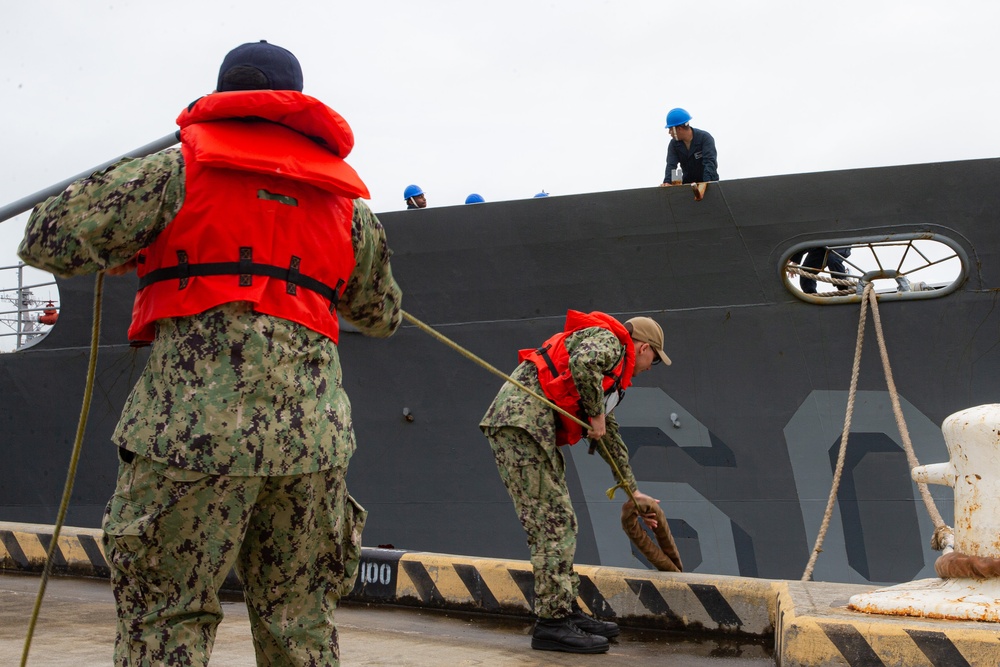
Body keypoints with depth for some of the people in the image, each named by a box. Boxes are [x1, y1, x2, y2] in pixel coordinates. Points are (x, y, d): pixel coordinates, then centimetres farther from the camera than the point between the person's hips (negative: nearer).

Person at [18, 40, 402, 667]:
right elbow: (382, 316, 31)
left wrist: (140, 248, 20)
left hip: (197, 423, -4)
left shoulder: (182, 167, 5)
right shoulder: (347, 198, 19)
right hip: (314, 433, 5)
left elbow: (48, 241, 1)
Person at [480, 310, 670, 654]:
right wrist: (595, 414, -11)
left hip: (537, 432, 10)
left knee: (560, 522, 13)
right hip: (521, 421, -10)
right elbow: (583, 362, -25)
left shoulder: (610, 375, 29)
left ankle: (566, 611, 20)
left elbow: (610, 436, 35)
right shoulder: (608, 340, 0)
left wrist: (633, 491, 39)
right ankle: (552, 623, -5)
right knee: (552, 522, -9)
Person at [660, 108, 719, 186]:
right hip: (688, 184, 3)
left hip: (709, 182, -3)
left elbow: (710, 162, -26)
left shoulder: (705, 138, -14)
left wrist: (706, 183, -42)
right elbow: (671, 165, -14)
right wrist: (667, 182, -34)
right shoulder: (674, 143, -2)